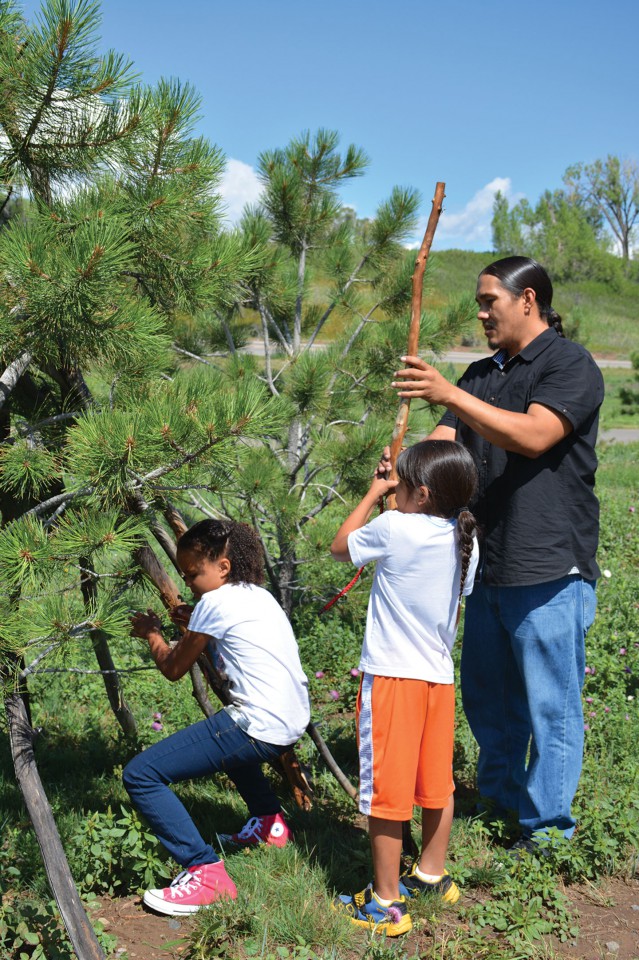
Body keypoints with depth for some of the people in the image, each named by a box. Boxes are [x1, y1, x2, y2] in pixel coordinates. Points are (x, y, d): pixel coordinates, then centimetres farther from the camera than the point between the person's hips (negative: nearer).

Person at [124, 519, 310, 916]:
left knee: (141, 775, -8)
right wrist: (193, 624, 23)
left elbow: (174, 668, 4)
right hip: (291, 723, 10)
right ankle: (271, 822, 40)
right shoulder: (260, 595, 17)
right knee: (228, 730, 42)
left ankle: (206, 872, -10)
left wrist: (152, 633, 20)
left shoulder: (216, 602, -7)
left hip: (260, 729, -10)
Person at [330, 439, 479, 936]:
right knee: (436, 783, 19)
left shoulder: (394, 528, -17)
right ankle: (432, 874, 36)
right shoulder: (465, 541, 1)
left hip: (392, 676, -7)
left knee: (386, 789, 3)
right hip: (440, 675, 7)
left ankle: (386, 901, 12)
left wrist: (375, 493, 7)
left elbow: (341, 546, 1)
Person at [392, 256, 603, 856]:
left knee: (551, 705, 2)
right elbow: (444, 446, 11)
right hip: (489, 565, 8)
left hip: (550, 570, -8)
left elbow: (532, 435, -23)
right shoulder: (483, 374, 16)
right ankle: (498, 798, 38)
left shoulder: (570, 365, -8)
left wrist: (449, 395, -25)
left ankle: (547, 827, 16)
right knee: (486, 696, 19)